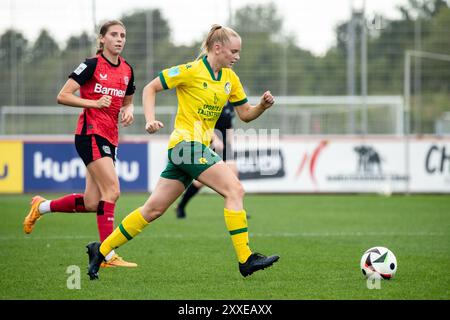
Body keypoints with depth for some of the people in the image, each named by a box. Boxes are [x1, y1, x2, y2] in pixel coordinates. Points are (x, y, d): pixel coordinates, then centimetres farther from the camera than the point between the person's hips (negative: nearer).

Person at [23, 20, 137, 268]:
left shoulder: (127, 70, 11)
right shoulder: (92, 65, -8)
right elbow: (63, 96, -10)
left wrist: (128, 110, 4)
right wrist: (94, 103, -19)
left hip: (110, 137, 7)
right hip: (90, 133, -7)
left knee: (92, 204, 6)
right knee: (112, 190, -19)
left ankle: (41, 206, 29)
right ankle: (108, 255, -16)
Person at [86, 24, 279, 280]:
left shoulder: (230, 78, 12)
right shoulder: (191, 71, -10)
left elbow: (245, 114, 17)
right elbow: (150, 88, -4)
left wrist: (263, 105, -3)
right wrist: (150, 120, -15)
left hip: (199, 147, 8)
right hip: (187, 143, -8)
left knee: (154, 209, 10)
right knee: (235, 190, -17)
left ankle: (101, 250, 17)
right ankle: (246, 259, -18)